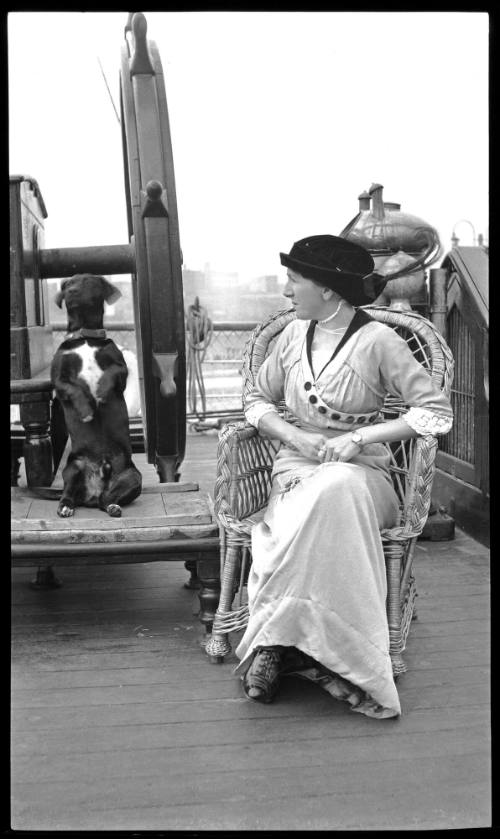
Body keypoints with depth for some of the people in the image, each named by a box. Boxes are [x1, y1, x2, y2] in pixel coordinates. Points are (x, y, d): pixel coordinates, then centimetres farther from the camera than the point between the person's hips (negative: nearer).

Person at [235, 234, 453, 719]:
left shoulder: (377, 341, -5)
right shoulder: (294, 335, 9)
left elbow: (436, 411, -7)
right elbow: (257, 400, 16)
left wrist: (360, 437, -15)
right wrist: (295, 437, -5)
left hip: (360, 472, -2)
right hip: (297, 468, 3)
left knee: (334, 491, -38)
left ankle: (274, 641, -30)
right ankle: (322, 656, -29)